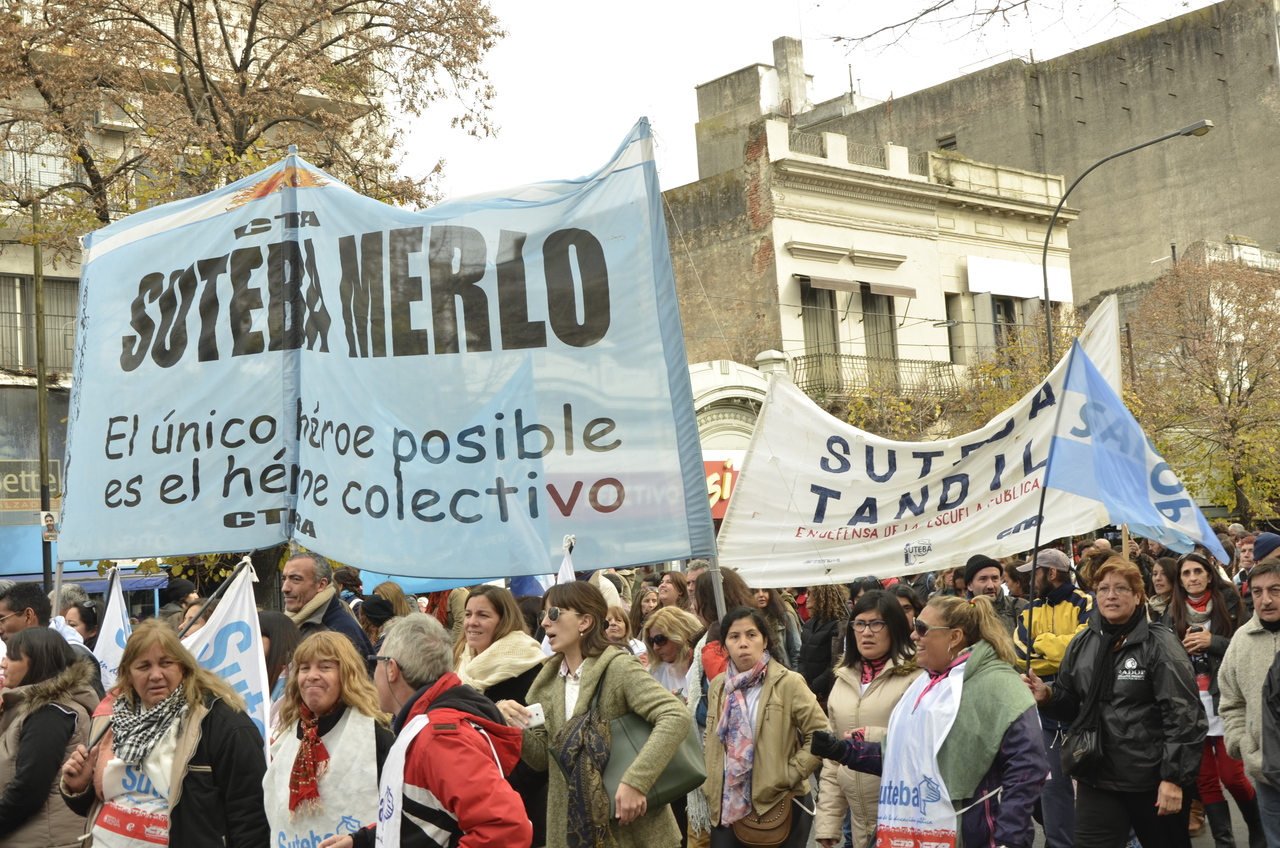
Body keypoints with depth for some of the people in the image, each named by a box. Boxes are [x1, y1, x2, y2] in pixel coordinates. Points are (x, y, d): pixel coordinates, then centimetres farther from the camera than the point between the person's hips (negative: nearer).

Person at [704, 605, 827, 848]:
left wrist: (790, 778, -13)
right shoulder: (718, 686, 9)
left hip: (780, 805, -4)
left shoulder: (788, 683, -8)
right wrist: (711, 790, 10)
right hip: (727, 805, 4)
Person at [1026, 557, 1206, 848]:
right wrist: (1048, 695, -5)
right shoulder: (1082, 643, 7)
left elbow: (1183, 714, -14)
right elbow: (1071, 702, 17)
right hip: (1096, 777, 4)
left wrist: (1174, 778, -18)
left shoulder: (1160, 644, -10)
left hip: (1153, 779, -4)